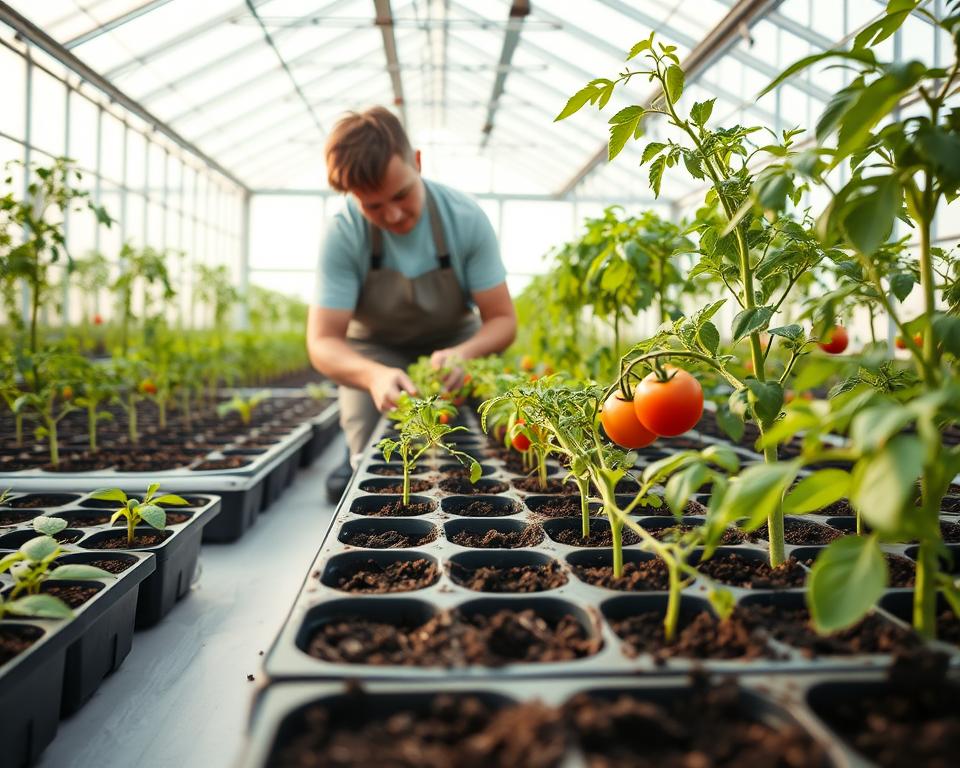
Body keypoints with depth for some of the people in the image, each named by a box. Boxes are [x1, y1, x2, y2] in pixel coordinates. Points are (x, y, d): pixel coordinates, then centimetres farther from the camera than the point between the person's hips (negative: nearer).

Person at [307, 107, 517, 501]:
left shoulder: (466, 218, -24)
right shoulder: (343, 236, -26)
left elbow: (502, 320, -19)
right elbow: (322, 342, -25)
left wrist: (462, 354, -42)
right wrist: (373, 375, -48)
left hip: (455, 340, 1)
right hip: (374, 348, 0)